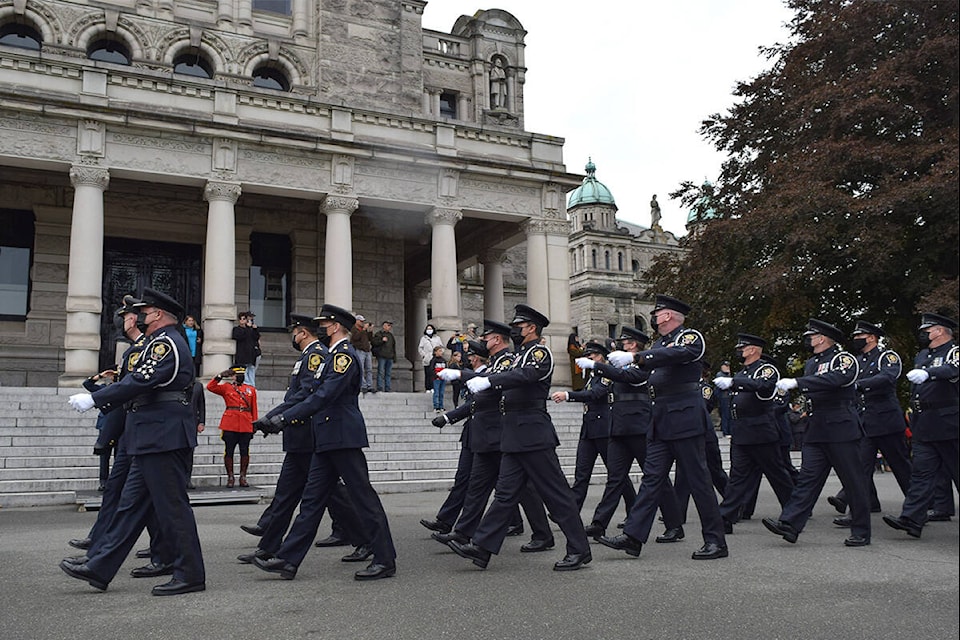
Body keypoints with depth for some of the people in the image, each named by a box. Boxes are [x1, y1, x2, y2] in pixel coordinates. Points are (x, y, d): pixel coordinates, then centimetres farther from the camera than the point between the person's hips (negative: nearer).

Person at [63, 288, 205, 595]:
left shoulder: (165, 342, -12)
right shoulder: (165, 342, 20)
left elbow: (140, 382, -22)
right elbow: (138, 381, 19)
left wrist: (94, 399, -17)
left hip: (163, 438, -11)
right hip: (154, 439, 11)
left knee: (172, 506, -4)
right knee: (132, 503, 13)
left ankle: (190, 575, 4)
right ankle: (100, 569, 21)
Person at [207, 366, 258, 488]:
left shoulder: (251, 390, 14)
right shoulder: (226, 388, 9)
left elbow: (254, 408, 13)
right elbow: (210, 387, -4)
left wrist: (255, 424, 7)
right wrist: (220, 376, -9)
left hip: (246, 426, 2)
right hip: (230, 426, -2)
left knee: (245, 452, 3)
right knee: (229, 452, 2)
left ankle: (243, 477, 13)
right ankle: (230, 478, 11)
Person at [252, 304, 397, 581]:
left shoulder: (344, 355, -13)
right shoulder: (334, 355, 19)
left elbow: (324, 396, -23)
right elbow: (319, 395, 21)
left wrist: (283, 418, -23)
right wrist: (278, 418, 17)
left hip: (344, 439, -10)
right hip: (328, 442, 10)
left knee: (364, 498, -2)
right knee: (312, 498, 9)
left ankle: (385, 560, 7)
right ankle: (287, 560, 13)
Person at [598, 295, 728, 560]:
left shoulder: (691, 337, -5)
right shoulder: (659, 344, 20)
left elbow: (676, 354, -26)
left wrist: (634, 357, -32)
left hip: (684, 421, -8)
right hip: (660, 425, 8)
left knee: (698, 480, -1)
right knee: (652, 478, 5)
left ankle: (716, 541, 9)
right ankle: (633, 536, 4)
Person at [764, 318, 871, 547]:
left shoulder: (844, 359, -7)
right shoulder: (811, 363, 18)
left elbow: (834, 379, -28)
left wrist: (796, 382, -32)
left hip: (842, 430, -7)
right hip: (816, 430, 7)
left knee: (853, 481, 1)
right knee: (807, 476, -1)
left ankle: (861, 532, 12)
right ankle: (789, 524, -7)